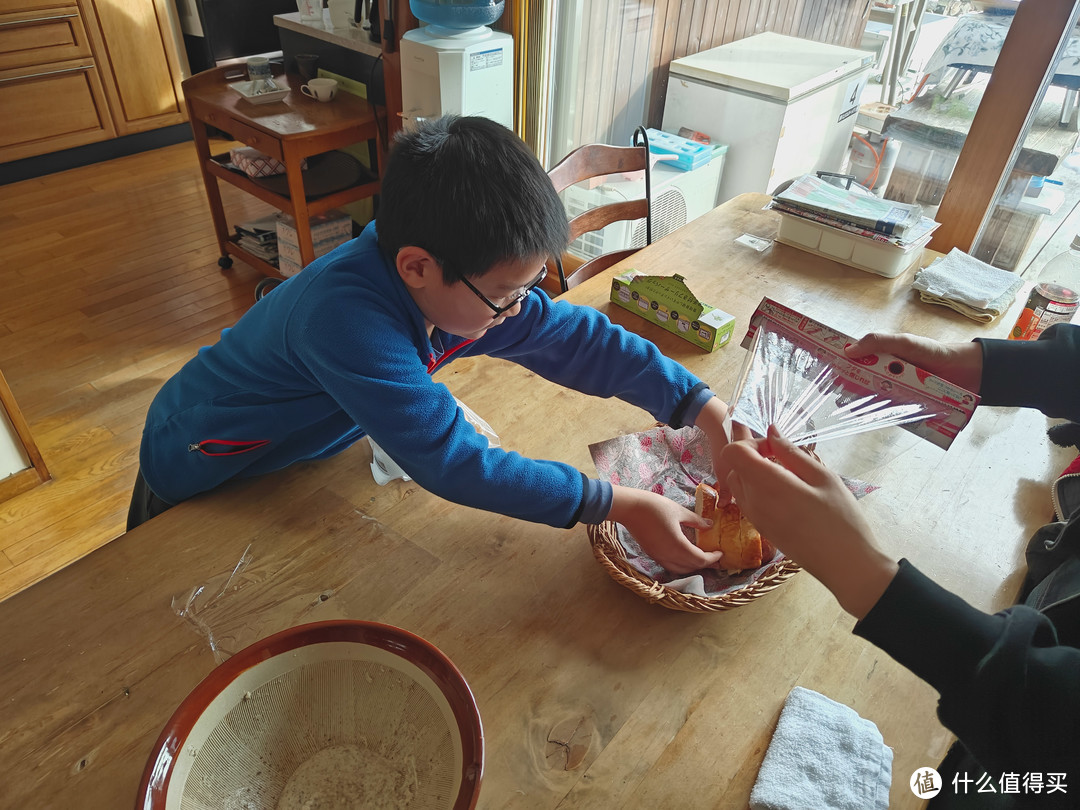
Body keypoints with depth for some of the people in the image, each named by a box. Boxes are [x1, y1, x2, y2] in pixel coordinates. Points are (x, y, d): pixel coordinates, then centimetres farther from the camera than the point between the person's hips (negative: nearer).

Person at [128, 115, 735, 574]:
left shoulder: (468, 283, -21)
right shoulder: (347, 320, -44)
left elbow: (574, 336, -14)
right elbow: (452, 463, -43)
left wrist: (705, 407, -19)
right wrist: (621, 506, -39)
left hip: (299, 450, 6)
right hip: (200, 479, -5)